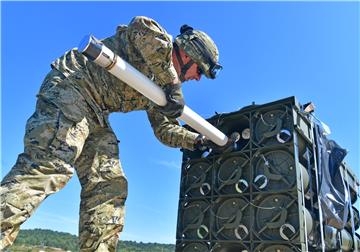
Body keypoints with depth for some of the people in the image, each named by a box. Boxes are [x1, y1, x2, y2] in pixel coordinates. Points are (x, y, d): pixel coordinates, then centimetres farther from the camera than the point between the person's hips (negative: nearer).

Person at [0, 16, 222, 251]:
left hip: (95, 115, 9)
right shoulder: (156, 41, 0)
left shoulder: (160, 86, 21)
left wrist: (198, 141, 12)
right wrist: (174, 86, -22)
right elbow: (145, 29, -27)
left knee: (110, 186, 0)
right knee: (52, 164, -27)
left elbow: (165, 129, 23)